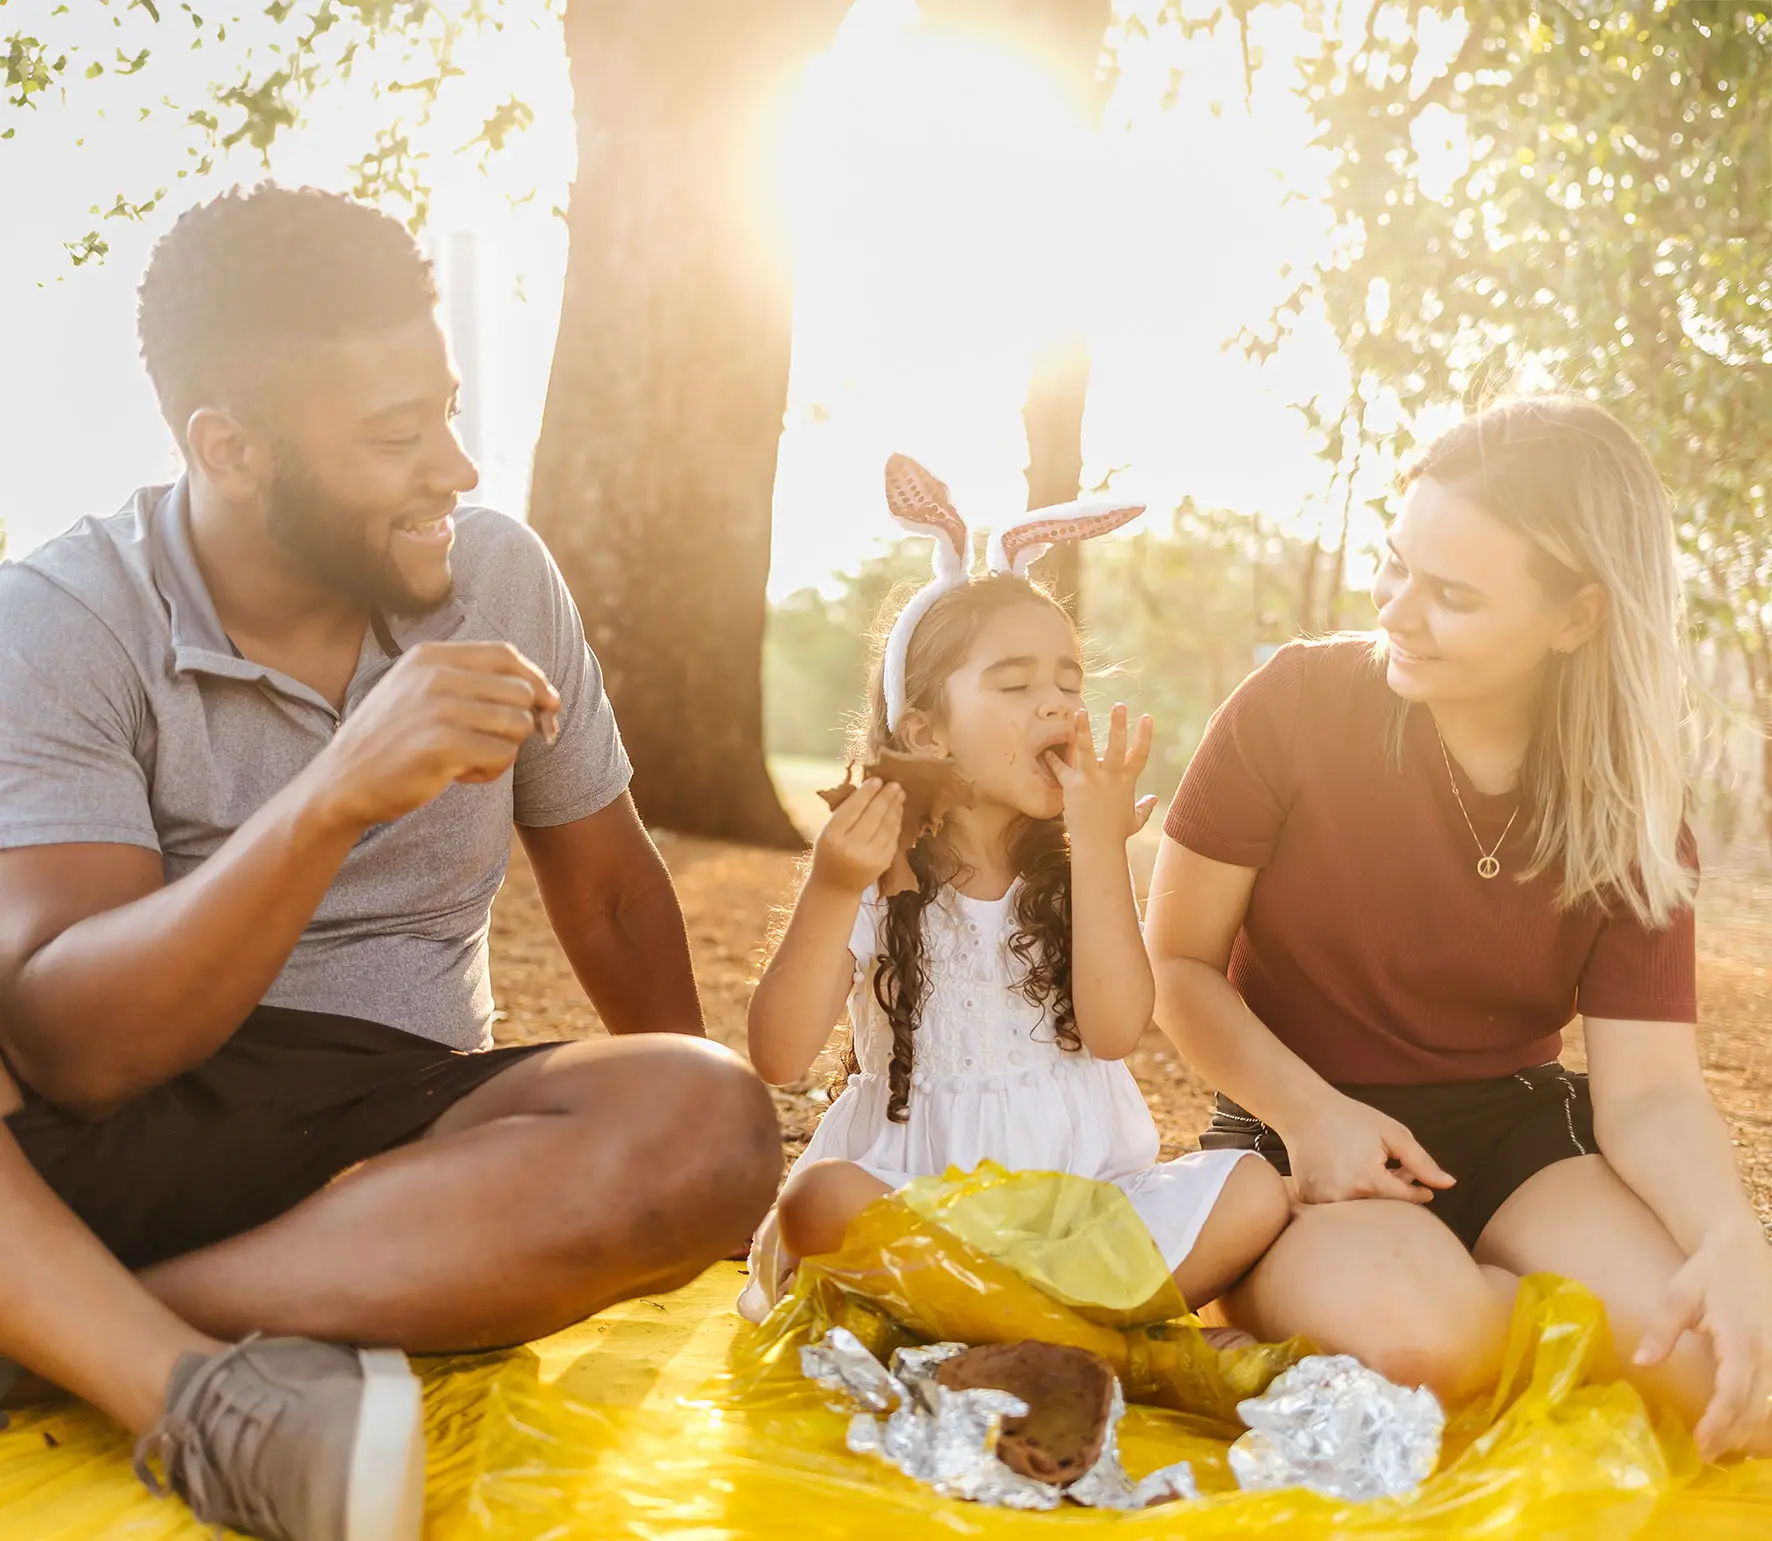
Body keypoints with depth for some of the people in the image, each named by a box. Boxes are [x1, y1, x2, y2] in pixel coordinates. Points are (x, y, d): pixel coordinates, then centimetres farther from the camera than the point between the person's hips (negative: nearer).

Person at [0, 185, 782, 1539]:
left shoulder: (501, 577, 3)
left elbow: (608, 889, 17)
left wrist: (686, 1168, 18)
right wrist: (335, 798, -33)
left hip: (411, 1123, 4)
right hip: (118, 1134, -3)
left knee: (711, 1121, -29)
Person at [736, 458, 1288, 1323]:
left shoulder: (1075, 868, 5)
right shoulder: (874, 872, -2)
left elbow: (1115, 1031, -11)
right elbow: (779, 1058, -12)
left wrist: (1098, 845, -15)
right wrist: (830, 894, -24)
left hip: (1076, 1179, 4)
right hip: (915, 1179, -3)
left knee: (1253, 1194, -20)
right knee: (824, 1199, -34)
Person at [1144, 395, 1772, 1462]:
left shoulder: (1632, 816, -3)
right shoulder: (1299, 704, -11)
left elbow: (1650, 1085, -8)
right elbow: (1177, 961, -4)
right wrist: (1309, 1112, -20)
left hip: (1516, 1130, 3)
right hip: (1302, 1137, -3)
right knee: (1408, 1318, -37)